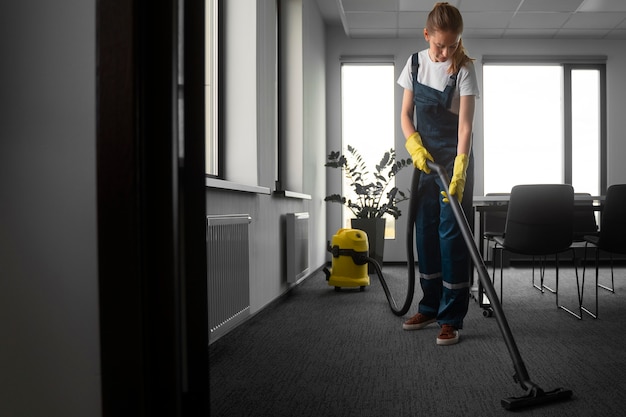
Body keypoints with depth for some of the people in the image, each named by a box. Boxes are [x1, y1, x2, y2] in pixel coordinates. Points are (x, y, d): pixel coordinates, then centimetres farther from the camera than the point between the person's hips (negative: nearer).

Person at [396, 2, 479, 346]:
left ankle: (451, 318, 2)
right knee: (425, 232, 9)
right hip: (424, 159, 5)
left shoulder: (464, 68, -12)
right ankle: (430, 307, 24)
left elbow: (465, 124, -20)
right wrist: (415, 145, -12)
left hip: (454, 160, -5)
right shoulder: (416, 62, 3)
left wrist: (459, 170, -30)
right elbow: (406, 113, 6)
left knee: (452, 235, -6)